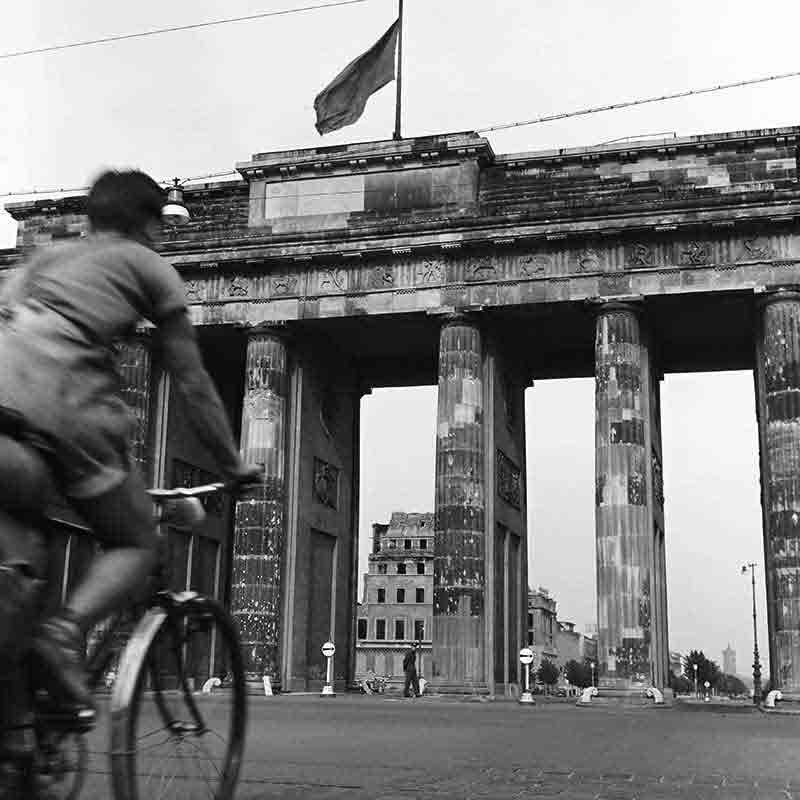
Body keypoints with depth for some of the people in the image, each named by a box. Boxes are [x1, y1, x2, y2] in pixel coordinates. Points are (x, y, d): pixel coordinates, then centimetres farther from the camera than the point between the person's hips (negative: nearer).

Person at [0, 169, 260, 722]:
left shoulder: (45, 258, 35)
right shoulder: (149, 265, 19)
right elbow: (192, 381, 18)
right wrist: (233, 464, 24)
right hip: (62, 405, -5)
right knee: (137, 547, 9)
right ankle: (67, 629, -18)